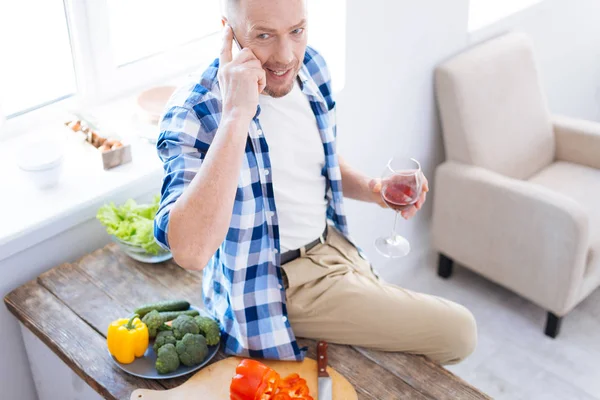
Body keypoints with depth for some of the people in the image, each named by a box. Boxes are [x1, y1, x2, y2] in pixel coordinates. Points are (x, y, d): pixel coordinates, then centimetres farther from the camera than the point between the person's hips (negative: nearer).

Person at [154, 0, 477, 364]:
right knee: (456, 331, -7)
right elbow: (191, 252, -41)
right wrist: (236, 115, -42)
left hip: (332, 245, 8)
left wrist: (371, 188, -6)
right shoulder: (193, 113, -25)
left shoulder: (311, 67, -3)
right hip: (275, 284, -8)